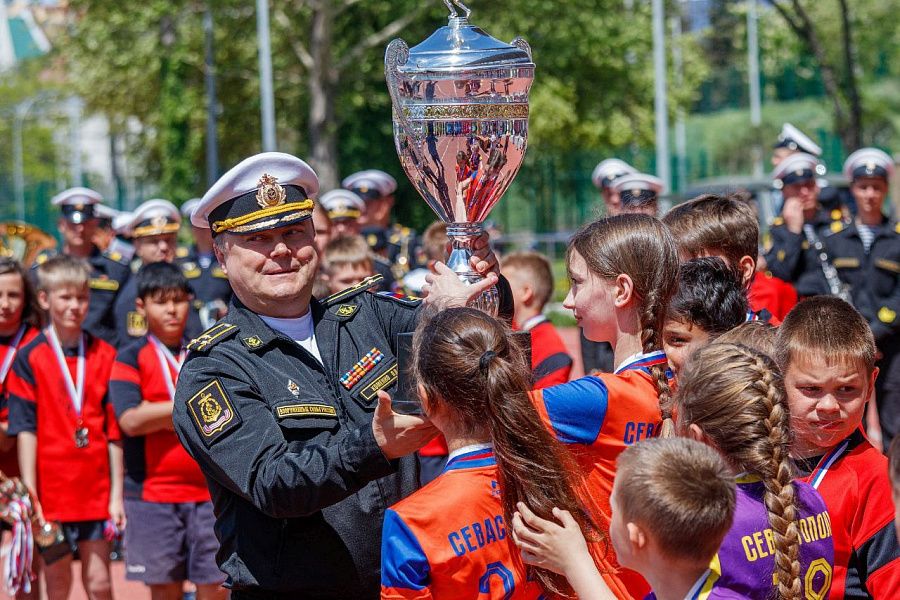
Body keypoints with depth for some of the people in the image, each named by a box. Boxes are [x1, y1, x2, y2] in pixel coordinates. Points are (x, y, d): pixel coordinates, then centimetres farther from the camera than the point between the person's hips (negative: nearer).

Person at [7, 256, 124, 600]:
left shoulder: (105, 356, 5)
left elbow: (114, 431, 6)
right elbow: (25, 429, -5)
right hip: (52, 492, -1)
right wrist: (30, 496, -10)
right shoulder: (30, 358, -1)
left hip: (96, 491, 2)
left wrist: (117, 494, 1)